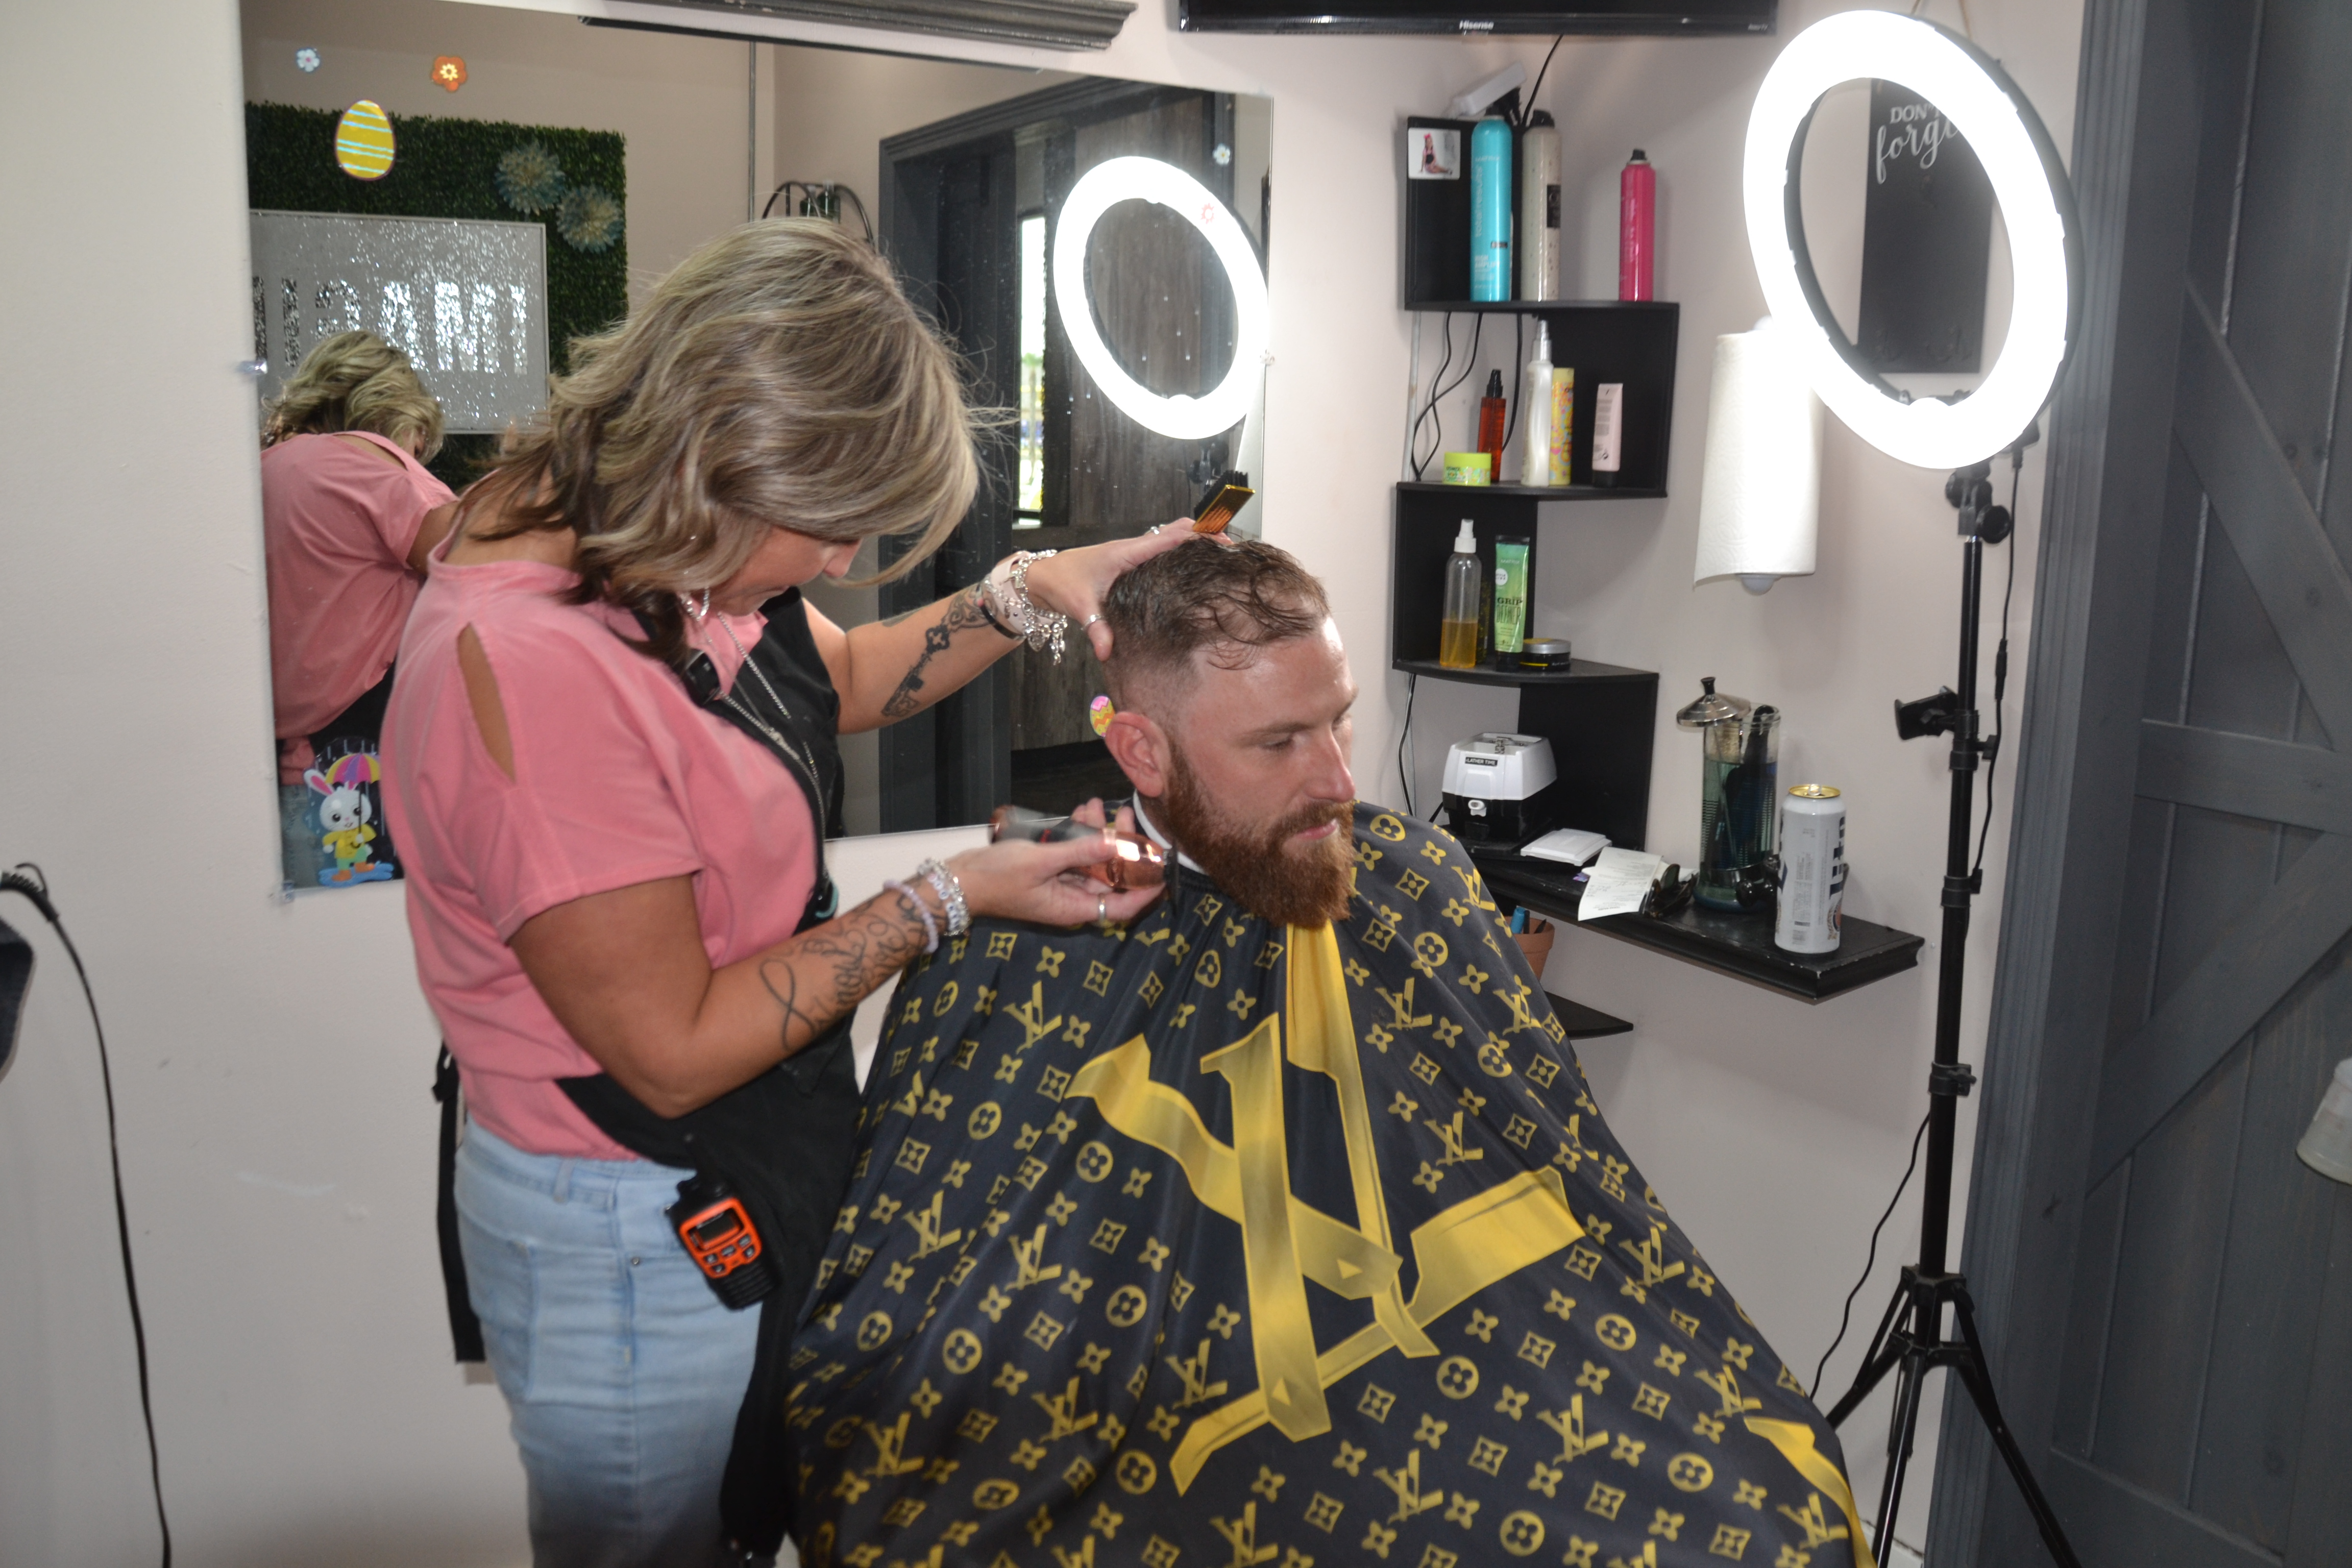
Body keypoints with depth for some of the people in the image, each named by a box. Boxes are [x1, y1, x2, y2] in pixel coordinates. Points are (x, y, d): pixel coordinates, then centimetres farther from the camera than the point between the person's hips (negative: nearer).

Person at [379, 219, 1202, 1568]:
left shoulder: (667, 551, -4)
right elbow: (677, 1052, -25)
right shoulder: (531, 666, -31)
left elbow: (838, 679, 15)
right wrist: (949, 898, -20)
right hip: (638, 1242, -8)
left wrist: (1024, 599, -1)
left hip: (758, 1175, 8)